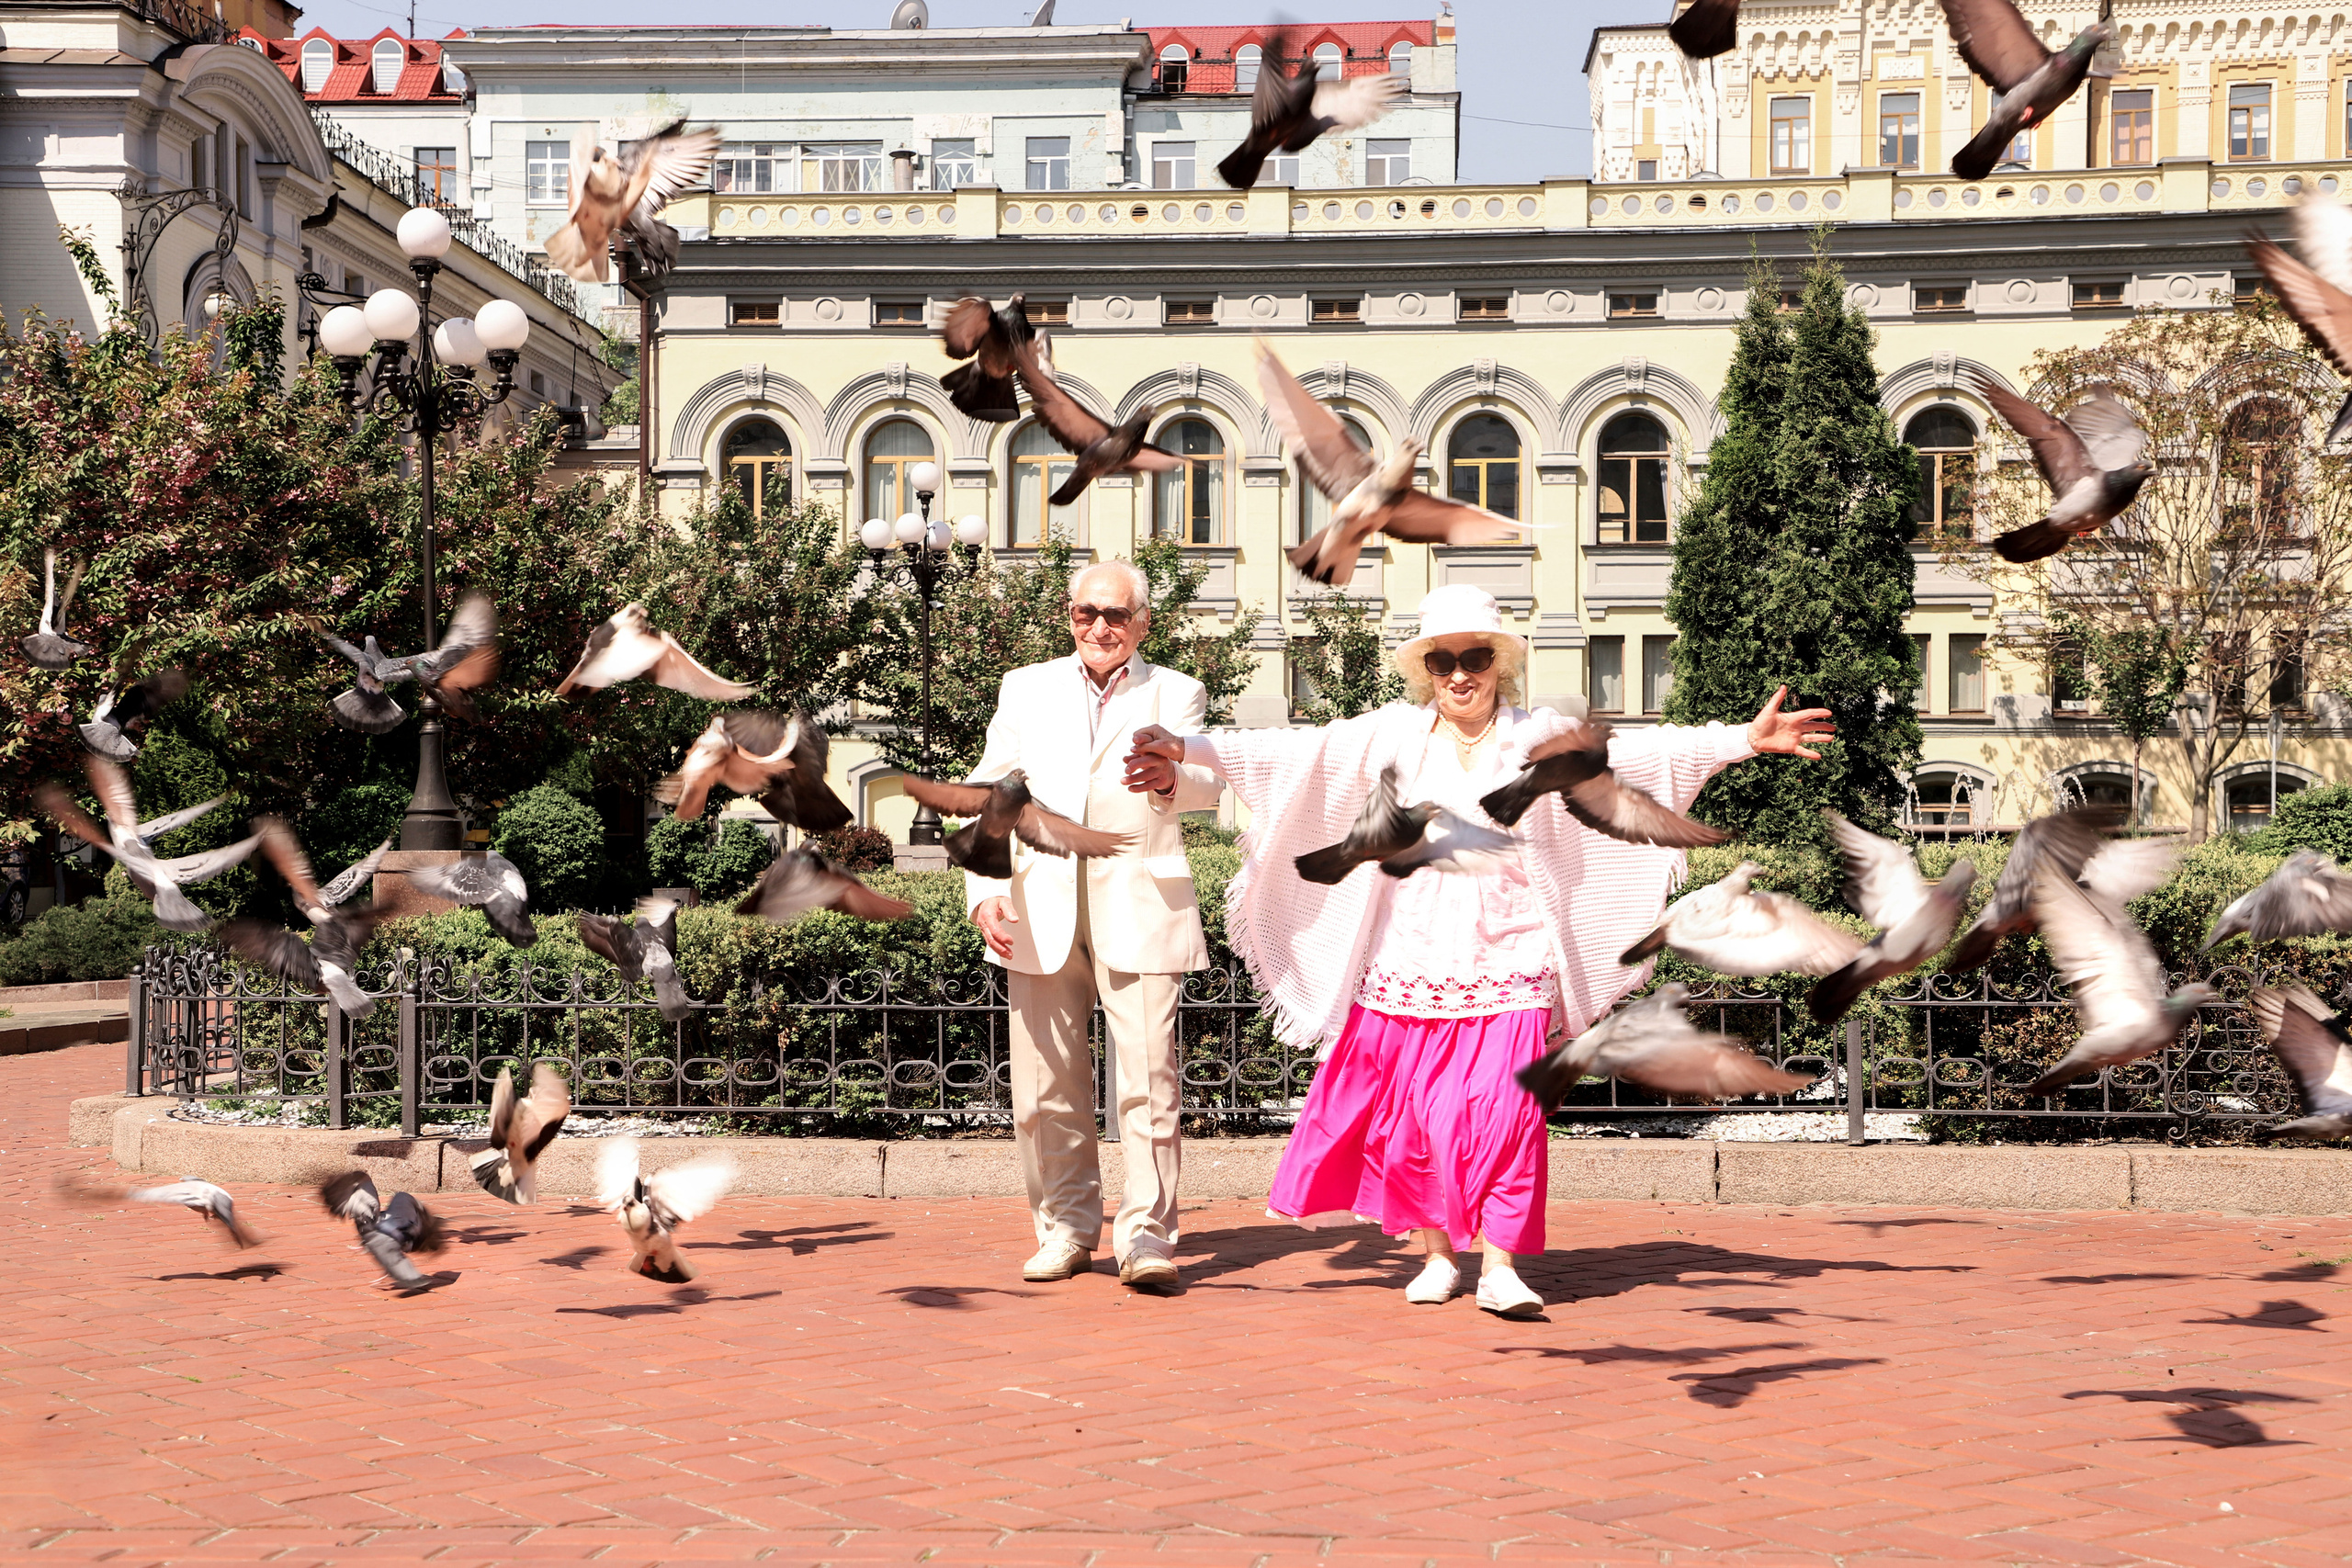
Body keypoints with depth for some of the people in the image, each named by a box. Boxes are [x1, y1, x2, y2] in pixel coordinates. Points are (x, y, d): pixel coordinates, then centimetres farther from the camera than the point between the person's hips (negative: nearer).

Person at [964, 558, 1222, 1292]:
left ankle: (1146, 1237, -4)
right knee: (1046, 1082, 4)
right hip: (1041, 908, 2)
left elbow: (1209, 784, -10)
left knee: (1147, 1079, -10)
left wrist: (1171, 779, -35)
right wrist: (986, 891, -4)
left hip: (1139, 907, -2)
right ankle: (1066, 1228, 18)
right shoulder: (1026, 689, 16)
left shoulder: (1175, 694, 9)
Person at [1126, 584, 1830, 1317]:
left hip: (1505, 969, -1)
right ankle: (1437, 1255, 20)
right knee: (1412, 1113, 4)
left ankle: (1499, 1265, 0)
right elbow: (1296, 752, -2)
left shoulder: (1540, 740, 3)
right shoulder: (1394, 736, 4)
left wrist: (1746, 740, -17)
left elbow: (1638, 754, -6)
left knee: (1502, 1112, -8)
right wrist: (1187, 749, -10)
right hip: (1410, 966, 1)